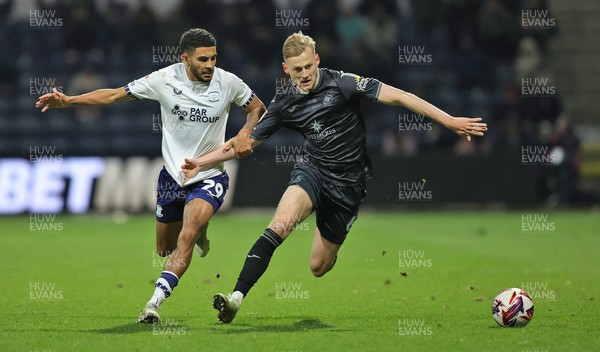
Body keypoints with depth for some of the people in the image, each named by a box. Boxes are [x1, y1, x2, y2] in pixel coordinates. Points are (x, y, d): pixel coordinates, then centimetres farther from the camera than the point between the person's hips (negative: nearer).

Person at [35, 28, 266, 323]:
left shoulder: (228, 82, -10)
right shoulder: (165, 80, -11)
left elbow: (258, 108, 7)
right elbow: (115, 95, -5)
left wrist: (245, 134, -13)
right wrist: (68, 101, -13)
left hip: (210, 177, -2)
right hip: (172, 174, 3)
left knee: (187, 237, -26)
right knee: (165, 249, 15)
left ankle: (155, 301, -24)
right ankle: (199, 233, 50)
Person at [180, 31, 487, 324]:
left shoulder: (342, 83, -13)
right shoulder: (284, 102, -2)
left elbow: (397, 96, -16)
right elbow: (247, 141, 8)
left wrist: (450, 121, -21)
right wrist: (201, 162, 2)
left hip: (347, 184, -1)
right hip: (312, 170, 2)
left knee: (318, 267, 4)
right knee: (281, 223, -31)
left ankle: (330, 251, 46)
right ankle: (236, 299, -36)